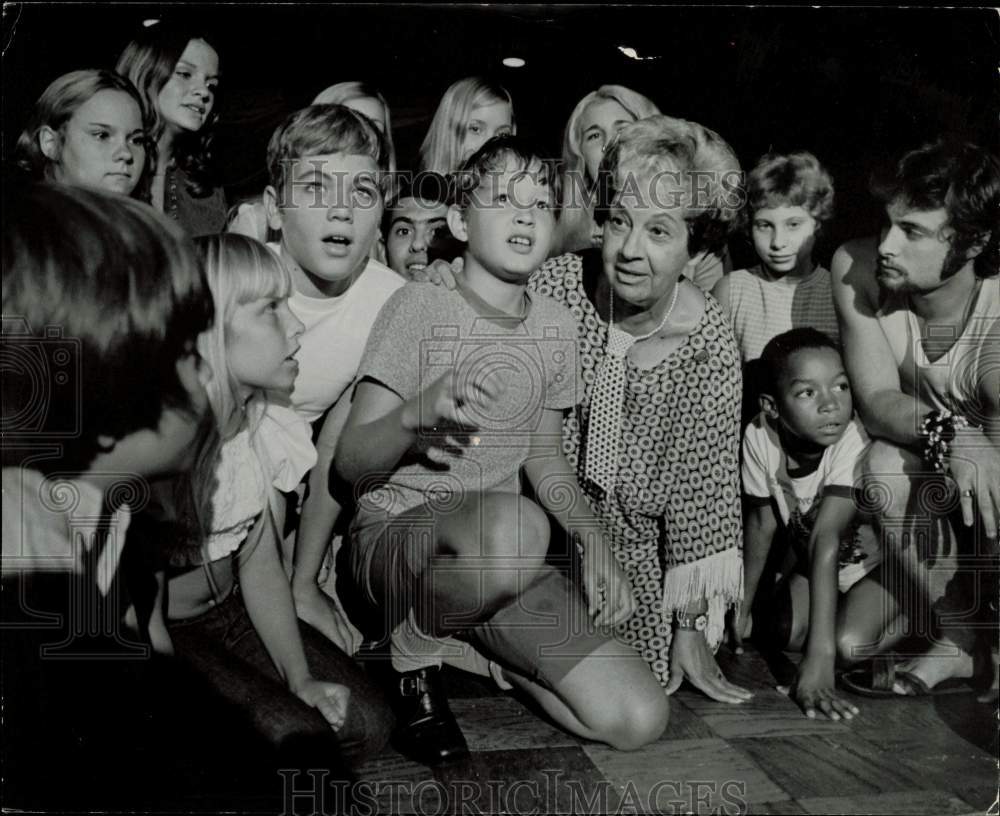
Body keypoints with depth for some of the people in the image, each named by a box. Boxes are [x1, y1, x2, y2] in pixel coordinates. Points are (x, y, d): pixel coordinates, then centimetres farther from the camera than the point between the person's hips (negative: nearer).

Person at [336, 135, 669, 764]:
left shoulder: (556, 327, 8)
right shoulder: (420, 305, -7)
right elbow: (351, 461, -10)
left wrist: (594, 541, 3)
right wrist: (417, 414, -30)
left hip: (500, 558, 5)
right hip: (395, 533, -5)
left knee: (639, 719, -10)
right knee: (514, 523, -41)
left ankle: (484, 649, 14)